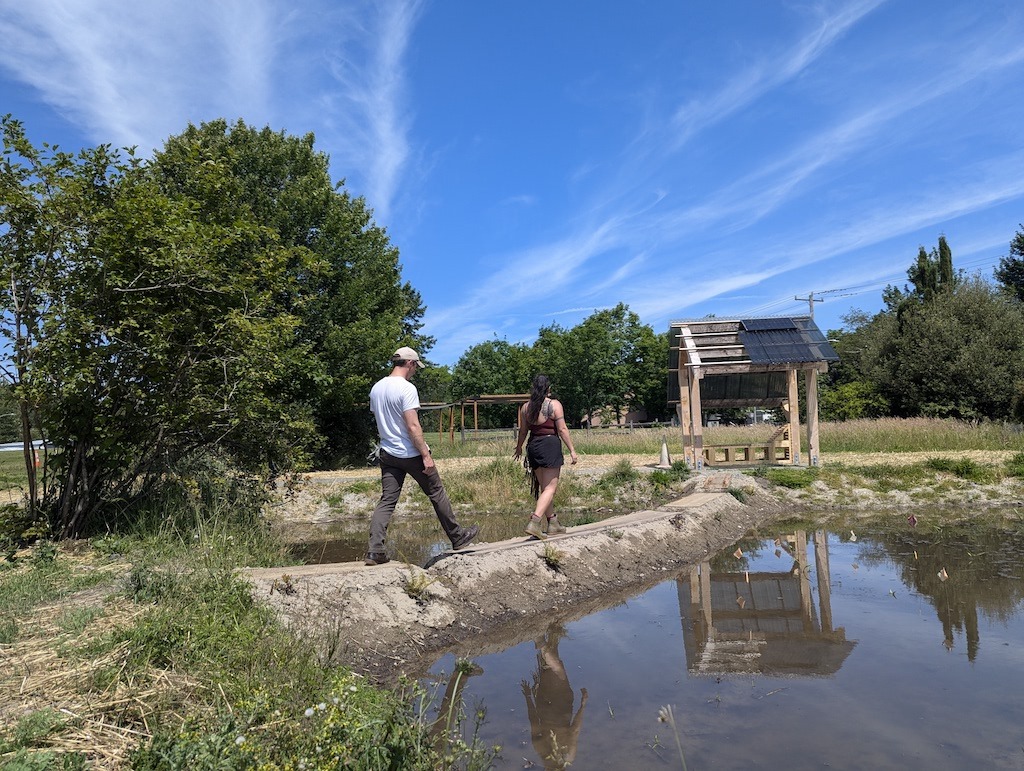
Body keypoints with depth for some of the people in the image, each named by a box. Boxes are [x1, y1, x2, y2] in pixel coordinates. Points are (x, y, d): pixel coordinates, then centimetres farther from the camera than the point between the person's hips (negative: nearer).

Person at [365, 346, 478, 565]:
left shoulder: (376, 388, 8)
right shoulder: (406, 388, -17)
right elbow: (413, 427, -21)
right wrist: (426, 455, -17)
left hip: (388, 454, 7)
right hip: (411, 454, -6)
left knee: (387, 501, 5)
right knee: (437, 493, 9)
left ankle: (375, 551, -4)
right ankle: (457, 537, 22)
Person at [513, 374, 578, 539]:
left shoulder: (526, 407, 7)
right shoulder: (554, 404, -8)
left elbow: (523, 430, 13)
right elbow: (562, 429, -11)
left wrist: (519, 447, 29)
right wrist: (572, 450, -7)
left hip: (533, 446, 6)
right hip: (551, 446, -6)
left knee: (544, 487, 16)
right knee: (550, 487, -3)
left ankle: (553, 523, 25)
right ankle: (534, 522, -17)